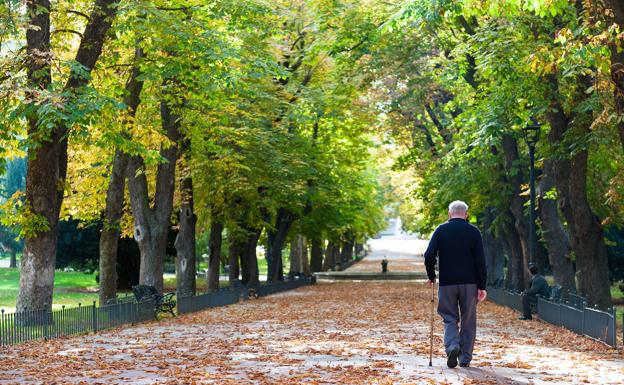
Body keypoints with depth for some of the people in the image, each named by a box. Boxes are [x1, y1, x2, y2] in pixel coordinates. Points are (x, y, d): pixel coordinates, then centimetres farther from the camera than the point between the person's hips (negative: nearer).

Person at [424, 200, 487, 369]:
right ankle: (465, 358, 9)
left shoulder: (441, 230, 1)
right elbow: (480, 261, -3)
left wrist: (431, 276, 8)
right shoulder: (473, 232, 1)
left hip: (447, 282, 0)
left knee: (450, 318, 9)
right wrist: (482, 286, 1)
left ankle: (452, 346, -16)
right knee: (468, 321, 10)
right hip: (469, 282, 0)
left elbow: (429, 256, -6)